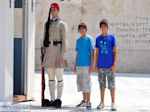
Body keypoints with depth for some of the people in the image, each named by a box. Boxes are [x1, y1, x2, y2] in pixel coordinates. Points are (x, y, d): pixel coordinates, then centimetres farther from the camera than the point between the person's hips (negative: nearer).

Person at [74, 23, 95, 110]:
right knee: (81, 83, 10)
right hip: (79, 65, 6)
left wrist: (91, 66, -13)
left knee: (87, 83, -8)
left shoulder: (89, 39, -4)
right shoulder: (78, 40, 14)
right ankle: (84, 101, 19)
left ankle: (88, 102, -4)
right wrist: (75, 66, 16)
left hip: (86, 65, -6)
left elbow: (92, 53, -7)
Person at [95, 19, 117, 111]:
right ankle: (102, 102, 16)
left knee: (111, 84, -3)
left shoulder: (112, 38, 0)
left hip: (110, 66, -3)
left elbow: (115, 52, -1)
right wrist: (96, 65, 7)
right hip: (101, 66, 3)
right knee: (102, 84, 8)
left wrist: (114, 64, -9)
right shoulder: (98, 39, 9)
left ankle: (113, 103, 2)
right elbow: (97, 53, 12)